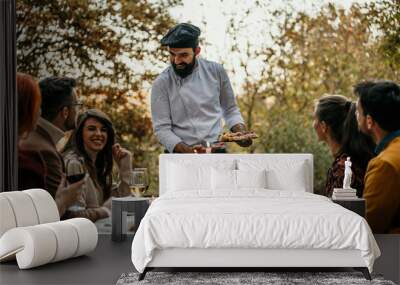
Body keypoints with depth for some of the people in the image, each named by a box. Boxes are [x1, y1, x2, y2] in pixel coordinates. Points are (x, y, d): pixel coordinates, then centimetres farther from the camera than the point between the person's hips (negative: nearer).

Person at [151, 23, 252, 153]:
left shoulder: (216, 71, 5)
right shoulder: (161, 83, -2)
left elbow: (230, 109, 17)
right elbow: (162, 129, -3)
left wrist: (239, 131, -1)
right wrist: (186, 150, -17)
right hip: (180, 154, -1)